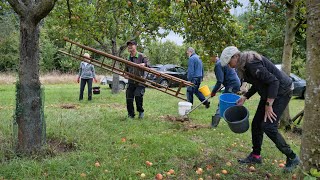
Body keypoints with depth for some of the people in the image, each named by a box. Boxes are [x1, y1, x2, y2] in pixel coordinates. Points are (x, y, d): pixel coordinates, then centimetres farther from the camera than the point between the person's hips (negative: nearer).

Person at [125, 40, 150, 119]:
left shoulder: (141, 56, -2)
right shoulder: (128, 58, 14)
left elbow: (149, 64, -13)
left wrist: (144, 64, -35)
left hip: (140, 81, -5)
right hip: (131, 82, 5)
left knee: (138, 95, -22)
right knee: (129, 98, 1)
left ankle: (141, 111, 4)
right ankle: (131, 115, 18)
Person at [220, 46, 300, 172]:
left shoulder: (251, 63, -26)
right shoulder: (244, 65, 5)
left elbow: (273, 81, -27)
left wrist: (268, 105, -25)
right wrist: (244, 97, 9)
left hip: (281, 92, -10)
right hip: (268, 92, 10)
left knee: (268, 126, -13)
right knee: (256, 124, 9)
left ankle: (292, 158, 2)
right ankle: (255, 156, 21)